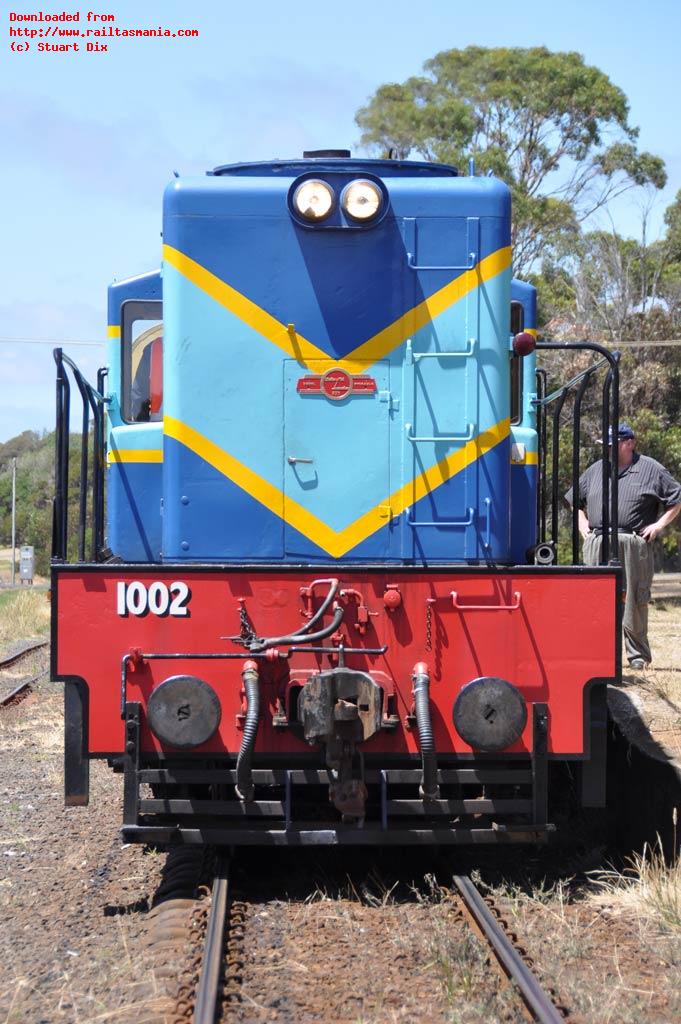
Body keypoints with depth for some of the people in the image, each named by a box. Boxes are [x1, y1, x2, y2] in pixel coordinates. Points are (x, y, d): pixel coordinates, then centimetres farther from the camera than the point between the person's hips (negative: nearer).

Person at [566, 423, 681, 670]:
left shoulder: (651, 470, 6)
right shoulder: (595, 470, 18)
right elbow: (574, 499, 30)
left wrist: (660, 524, 0)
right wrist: (582, 521, 16)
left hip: (634, 545, -3)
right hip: (596, 545, 4)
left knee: (635, 602, -2)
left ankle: (638, 655, 8)